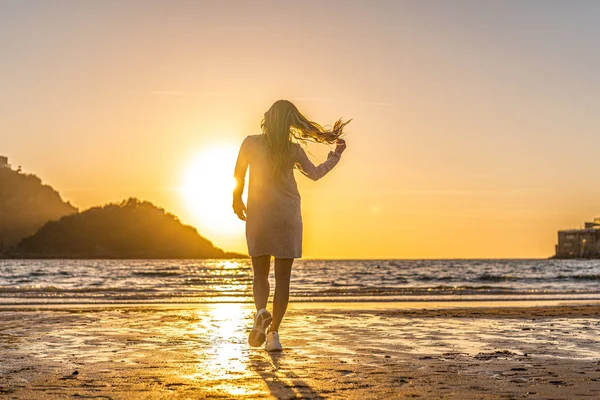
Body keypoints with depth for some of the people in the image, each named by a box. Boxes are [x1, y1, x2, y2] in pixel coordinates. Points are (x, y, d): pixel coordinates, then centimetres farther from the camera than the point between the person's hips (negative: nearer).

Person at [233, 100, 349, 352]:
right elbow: (315, 174, 13)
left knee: (260, 274, 11)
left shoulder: (251, 143, -4)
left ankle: (261, 311, -19)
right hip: (288, 217, 0)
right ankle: (273, 333, -1)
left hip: (258, 215, 0)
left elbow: (238, 176, 6)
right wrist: (335, 156, 28)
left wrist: (237, 200, 24)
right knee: (283, 277, 6)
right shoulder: (294, 149, -2)